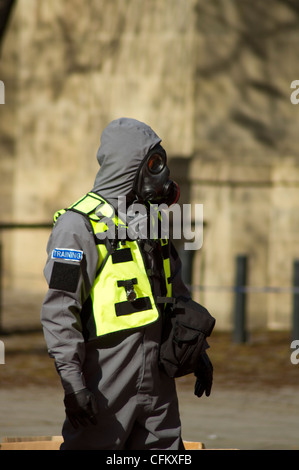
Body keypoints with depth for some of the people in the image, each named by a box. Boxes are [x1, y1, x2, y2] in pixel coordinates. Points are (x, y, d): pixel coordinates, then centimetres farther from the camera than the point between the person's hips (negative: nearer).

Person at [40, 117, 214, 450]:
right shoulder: (79, 225, -11)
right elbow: (59, 309, -16)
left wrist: (197, 350, 25)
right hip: (106, 382, -8)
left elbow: (176, 292, 28)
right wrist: (71, 379, -22)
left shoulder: (151, 222, 16)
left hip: (158, 382, 8)